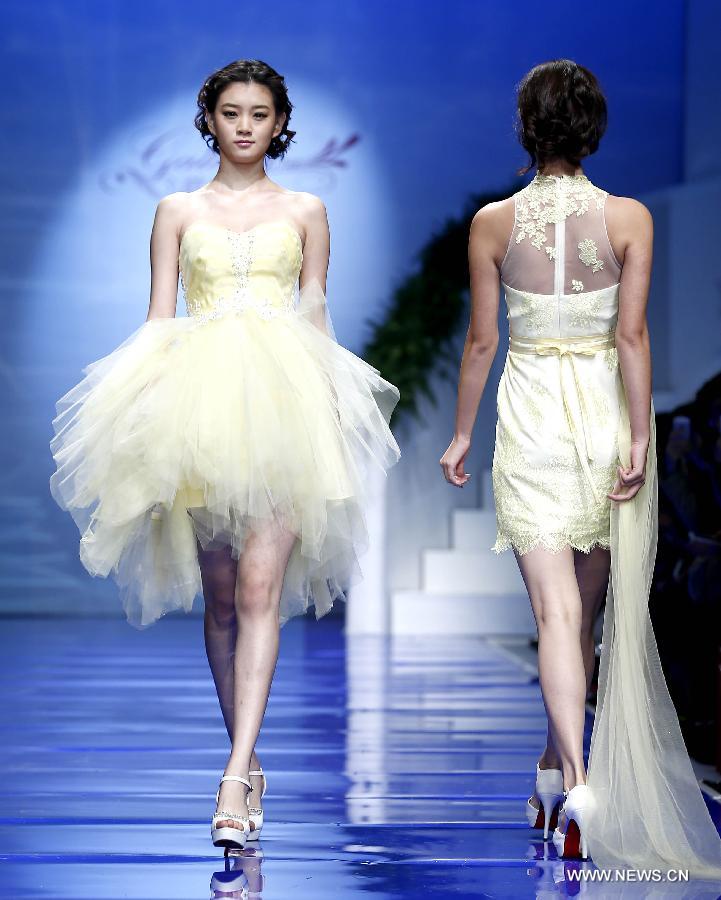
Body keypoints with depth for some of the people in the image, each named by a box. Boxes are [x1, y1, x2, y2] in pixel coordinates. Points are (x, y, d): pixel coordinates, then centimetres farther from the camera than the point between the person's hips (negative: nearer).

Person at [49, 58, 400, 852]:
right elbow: (157, 317, 10)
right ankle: (246, 763, 19)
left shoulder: (305, 211, 13)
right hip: (197, 401, 2)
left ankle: (235, 780, -21)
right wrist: (146, 406, -1)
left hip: (283, 400, -1)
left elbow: (316, 315, 13)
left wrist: (330, 407, 4)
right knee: (219, 597, 6)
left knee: (260, 590, -15)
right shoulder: (178, 211, 13)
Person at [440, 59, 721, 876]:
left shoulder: (493, 222, -4)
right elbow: (631, 335, -8)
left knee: (554, 608, -5)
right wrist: (639, 439, -5)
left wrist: (461, 435, 10)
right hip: (606, 412, 1)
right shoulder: (628, 218, -4)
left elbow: (480, 340, 0)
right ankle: (557, 765, 27)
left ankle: (575, 781, -20)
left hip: (530, 419, -1)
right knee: (589, 607, 15)